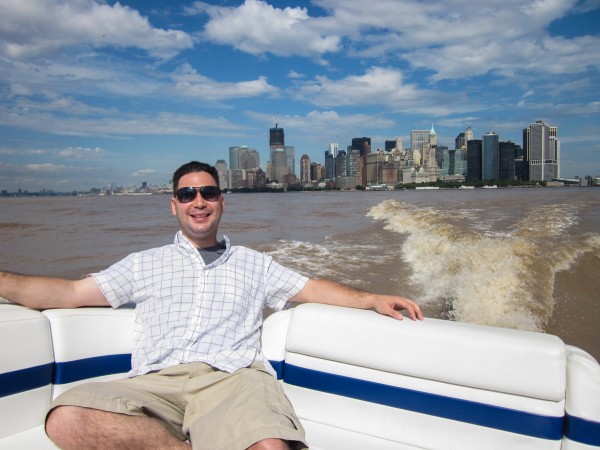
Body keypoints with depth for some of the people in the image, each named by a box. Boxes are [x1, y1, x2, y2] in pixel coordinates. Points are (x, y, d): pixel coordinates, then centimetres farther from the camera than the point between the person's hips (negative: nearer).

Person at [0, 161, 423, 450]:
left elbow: (312, 288, 18)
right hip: (155, 383, 3)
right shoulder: (145, 264, 23)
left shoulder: (253, 263, 23)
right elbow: (71, 292, 20)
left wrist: (372, 299, 5)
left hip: (232, 378, -2)